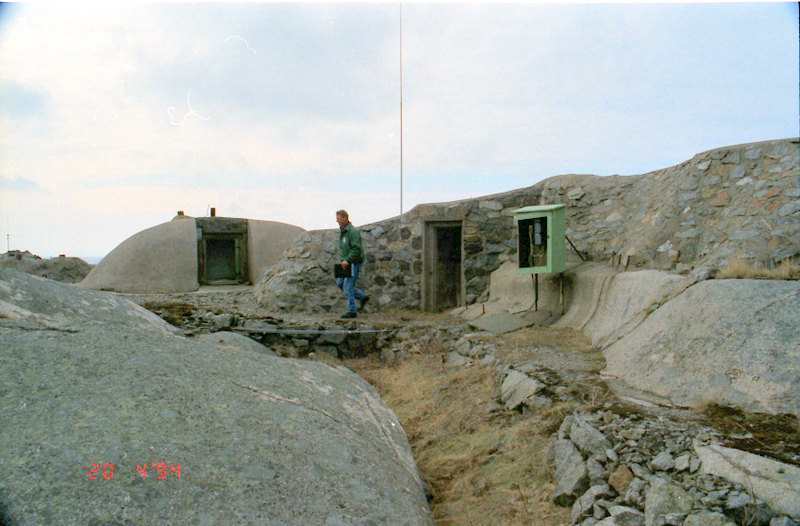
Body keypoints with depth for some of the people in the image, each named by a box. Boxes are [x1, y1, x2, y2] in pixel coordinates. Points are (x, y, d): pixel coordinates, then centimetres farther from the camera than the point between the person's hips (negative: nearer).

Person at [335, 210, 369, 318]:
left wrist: (347, 260, -26)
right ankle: (362, 297, 18)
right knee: (340, 283, 10)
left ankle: (352, 311, 1)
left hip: (354, 263, -10)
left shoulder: (353, 231, -17)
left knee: (348, 286, -8)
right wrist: (343, 260, 10)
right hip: (347, 263, 10)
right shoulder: (342, 231, 12)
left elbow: (356, 249, -24)